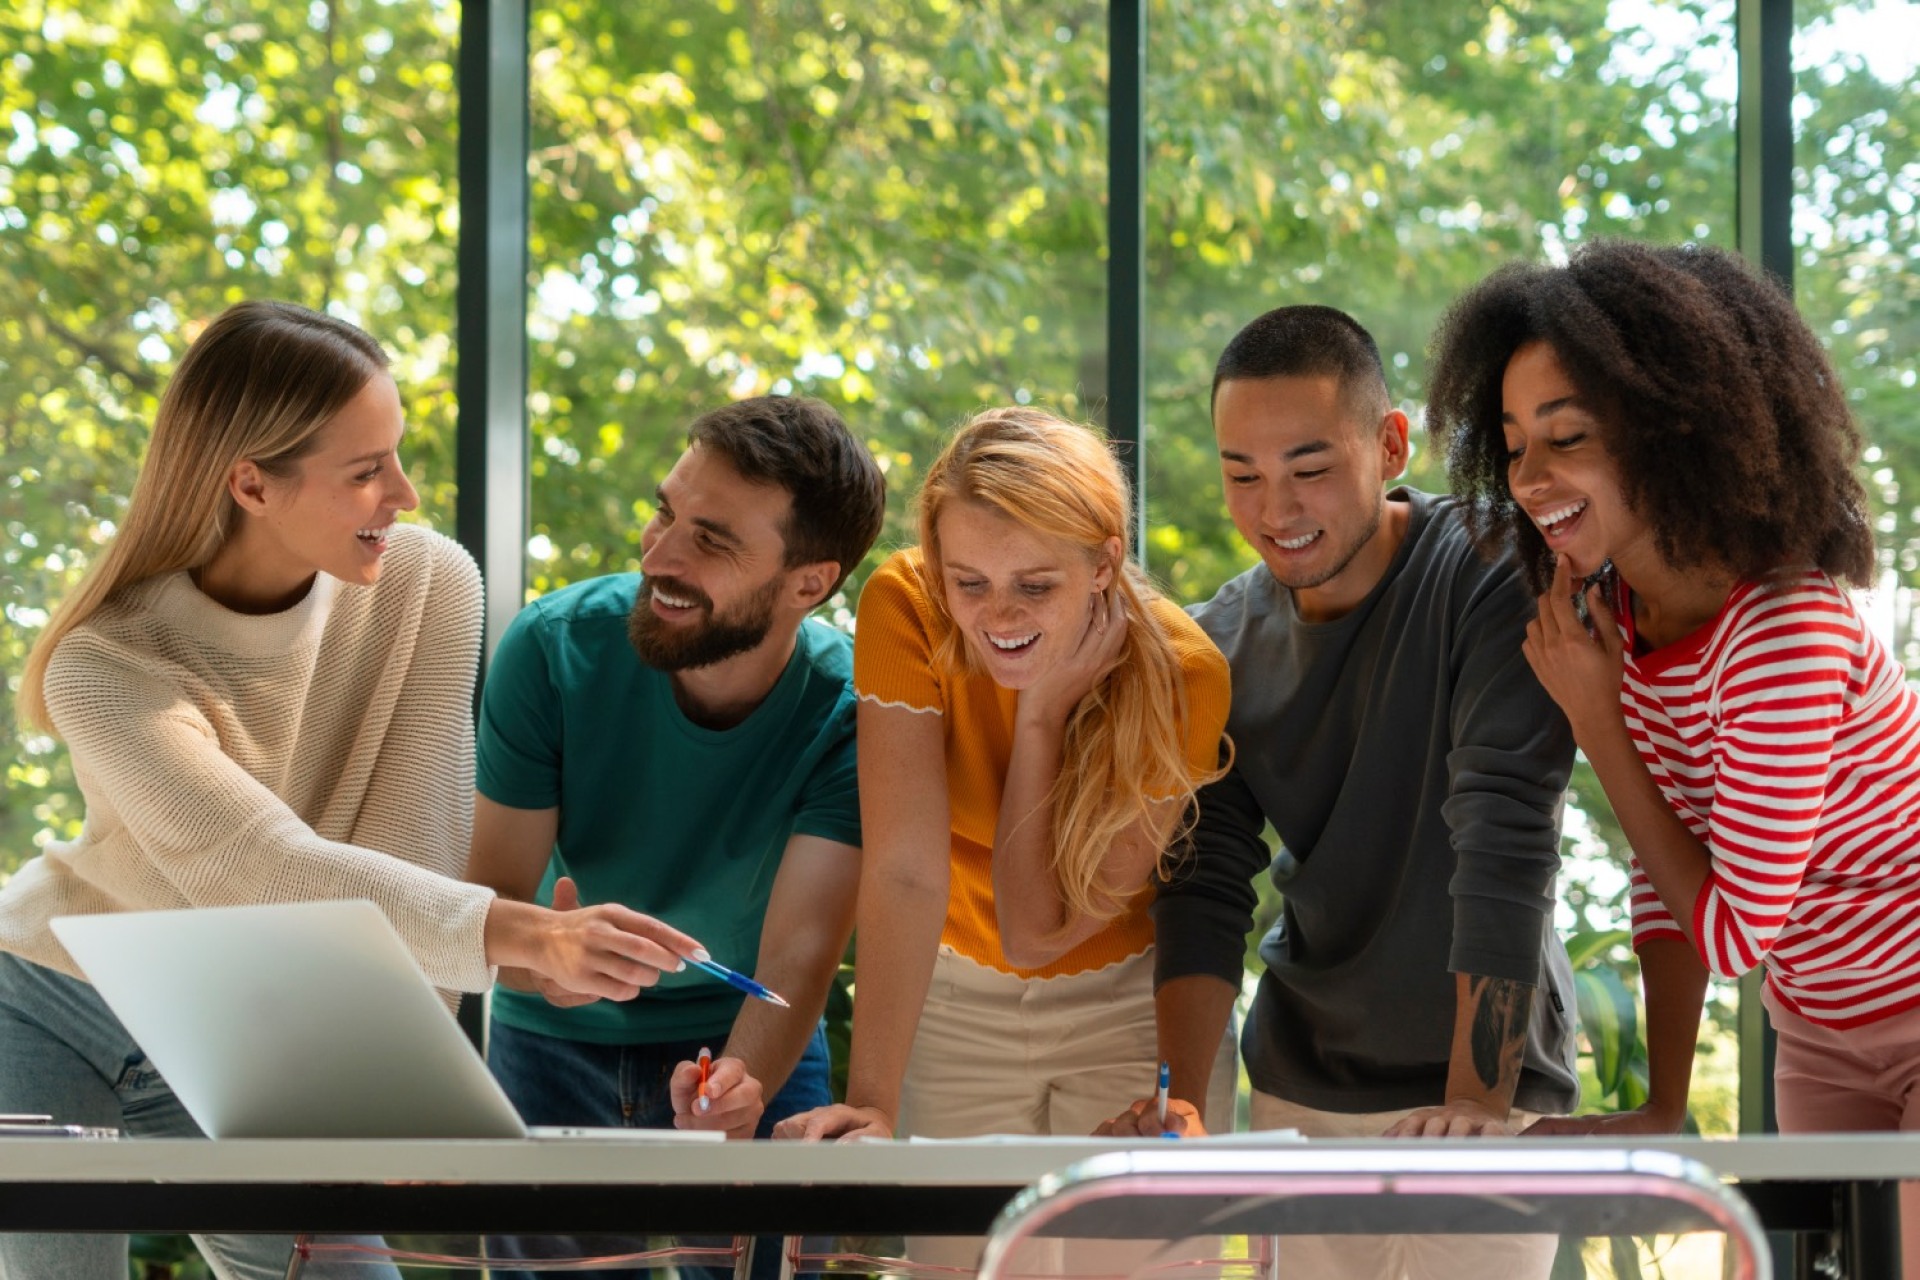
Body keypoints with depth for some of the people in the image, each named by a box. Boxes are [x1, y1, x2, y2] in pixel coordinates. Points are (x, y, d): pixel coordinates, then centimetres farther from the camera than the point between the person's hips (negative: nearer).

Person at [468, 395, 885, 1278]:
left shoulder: (850, 714, -21)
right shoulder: (556, 648, -19)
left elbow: (798, 958, -27)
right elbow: (487, 903, -18)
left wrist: (744, 1081, -49)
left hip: (747, 1045, -1)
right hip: (556, 1041, 1)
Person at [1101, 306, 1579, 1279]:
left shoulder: (1488, 581, -14)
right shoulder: (1220, 647, 1)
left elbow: (1505, 843, -21)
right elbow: (1206, 889, -1)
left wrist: (1479, 1099, -28)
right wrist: (1184, 1098, -16)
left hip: (1484, 1078, -4)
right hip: (1300, 1089, 4)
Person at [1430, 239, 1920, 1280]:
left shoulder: (1784, 634, -29)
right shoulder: (1613, 605, -4)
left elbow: (1735, 929, -22)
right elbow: (1669, 873, 3)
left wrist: (1593, 719, -18)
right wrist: (1661, 1108, -3)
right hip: (1823, 1043, 8)